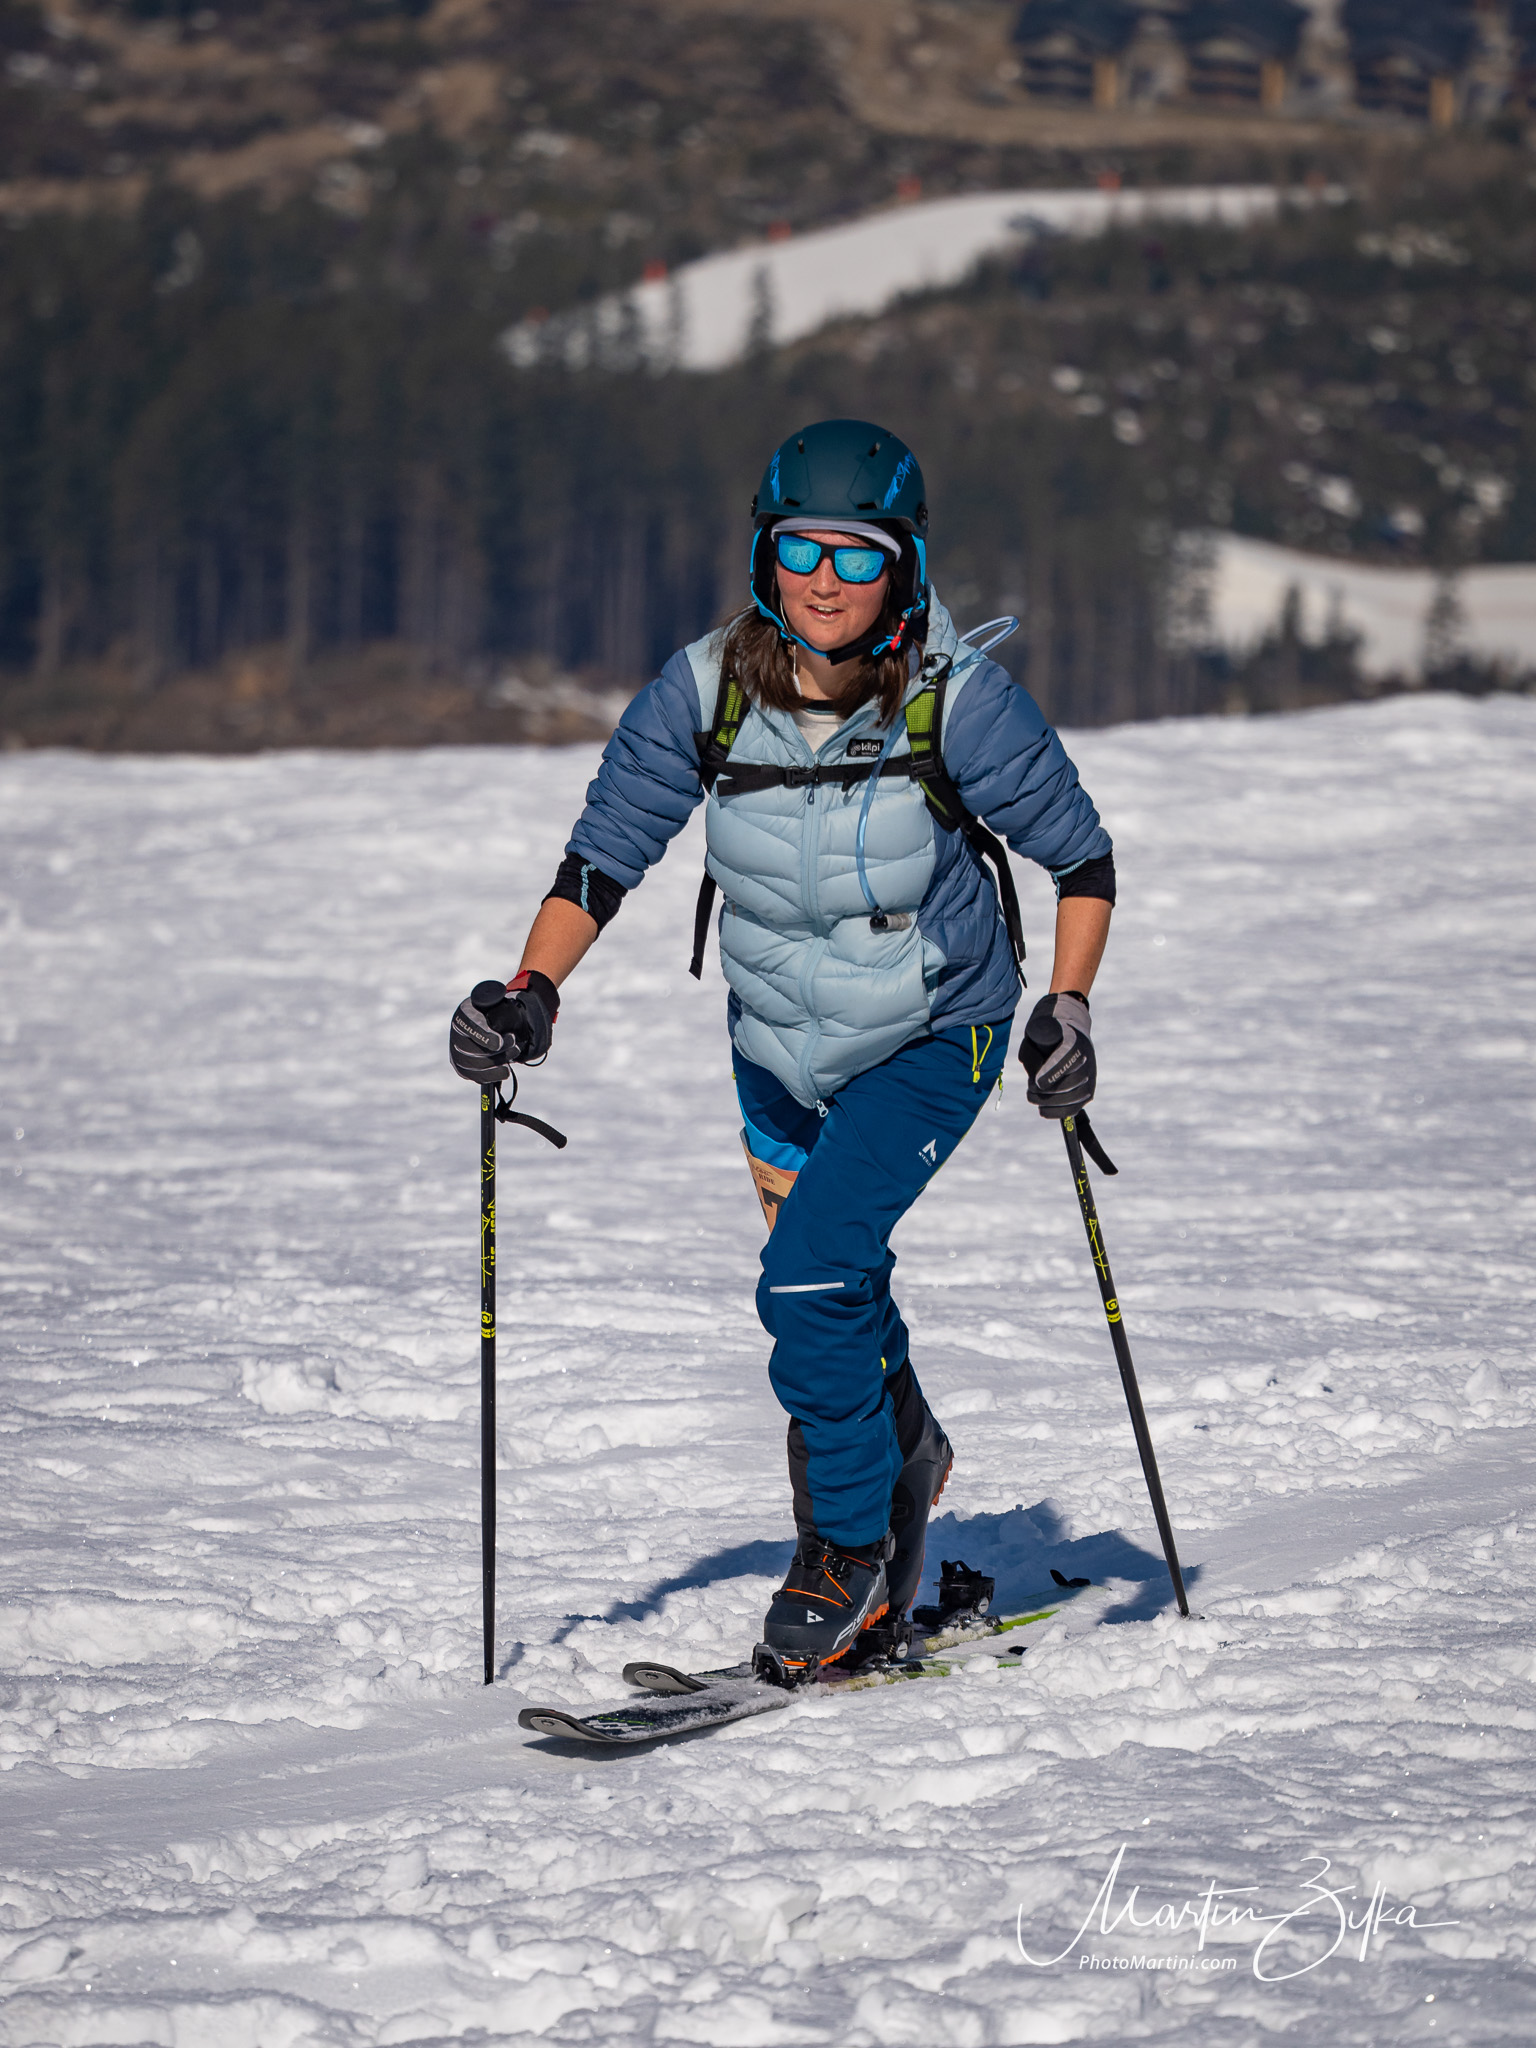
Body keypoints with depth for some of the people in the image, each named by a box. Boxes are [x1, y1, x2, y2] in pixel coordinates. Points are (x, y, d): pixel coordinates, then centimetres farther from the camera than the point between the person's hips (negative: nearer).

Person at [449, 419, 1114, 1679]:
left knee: (812, 1279, -20)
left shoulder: (958, 702, -23)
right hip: (780, 1042, 4)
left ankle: (851, 1550, 0)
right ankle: (904, 1457, 50)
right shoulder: (706, 695, -17)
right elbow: (604, 858, -9)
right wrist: (532, 995, -23)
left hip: (933, 1039, -4)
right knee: (836, 1298, 19)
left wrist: (1068, 1010, -23)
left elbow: (1082, 858, -11)